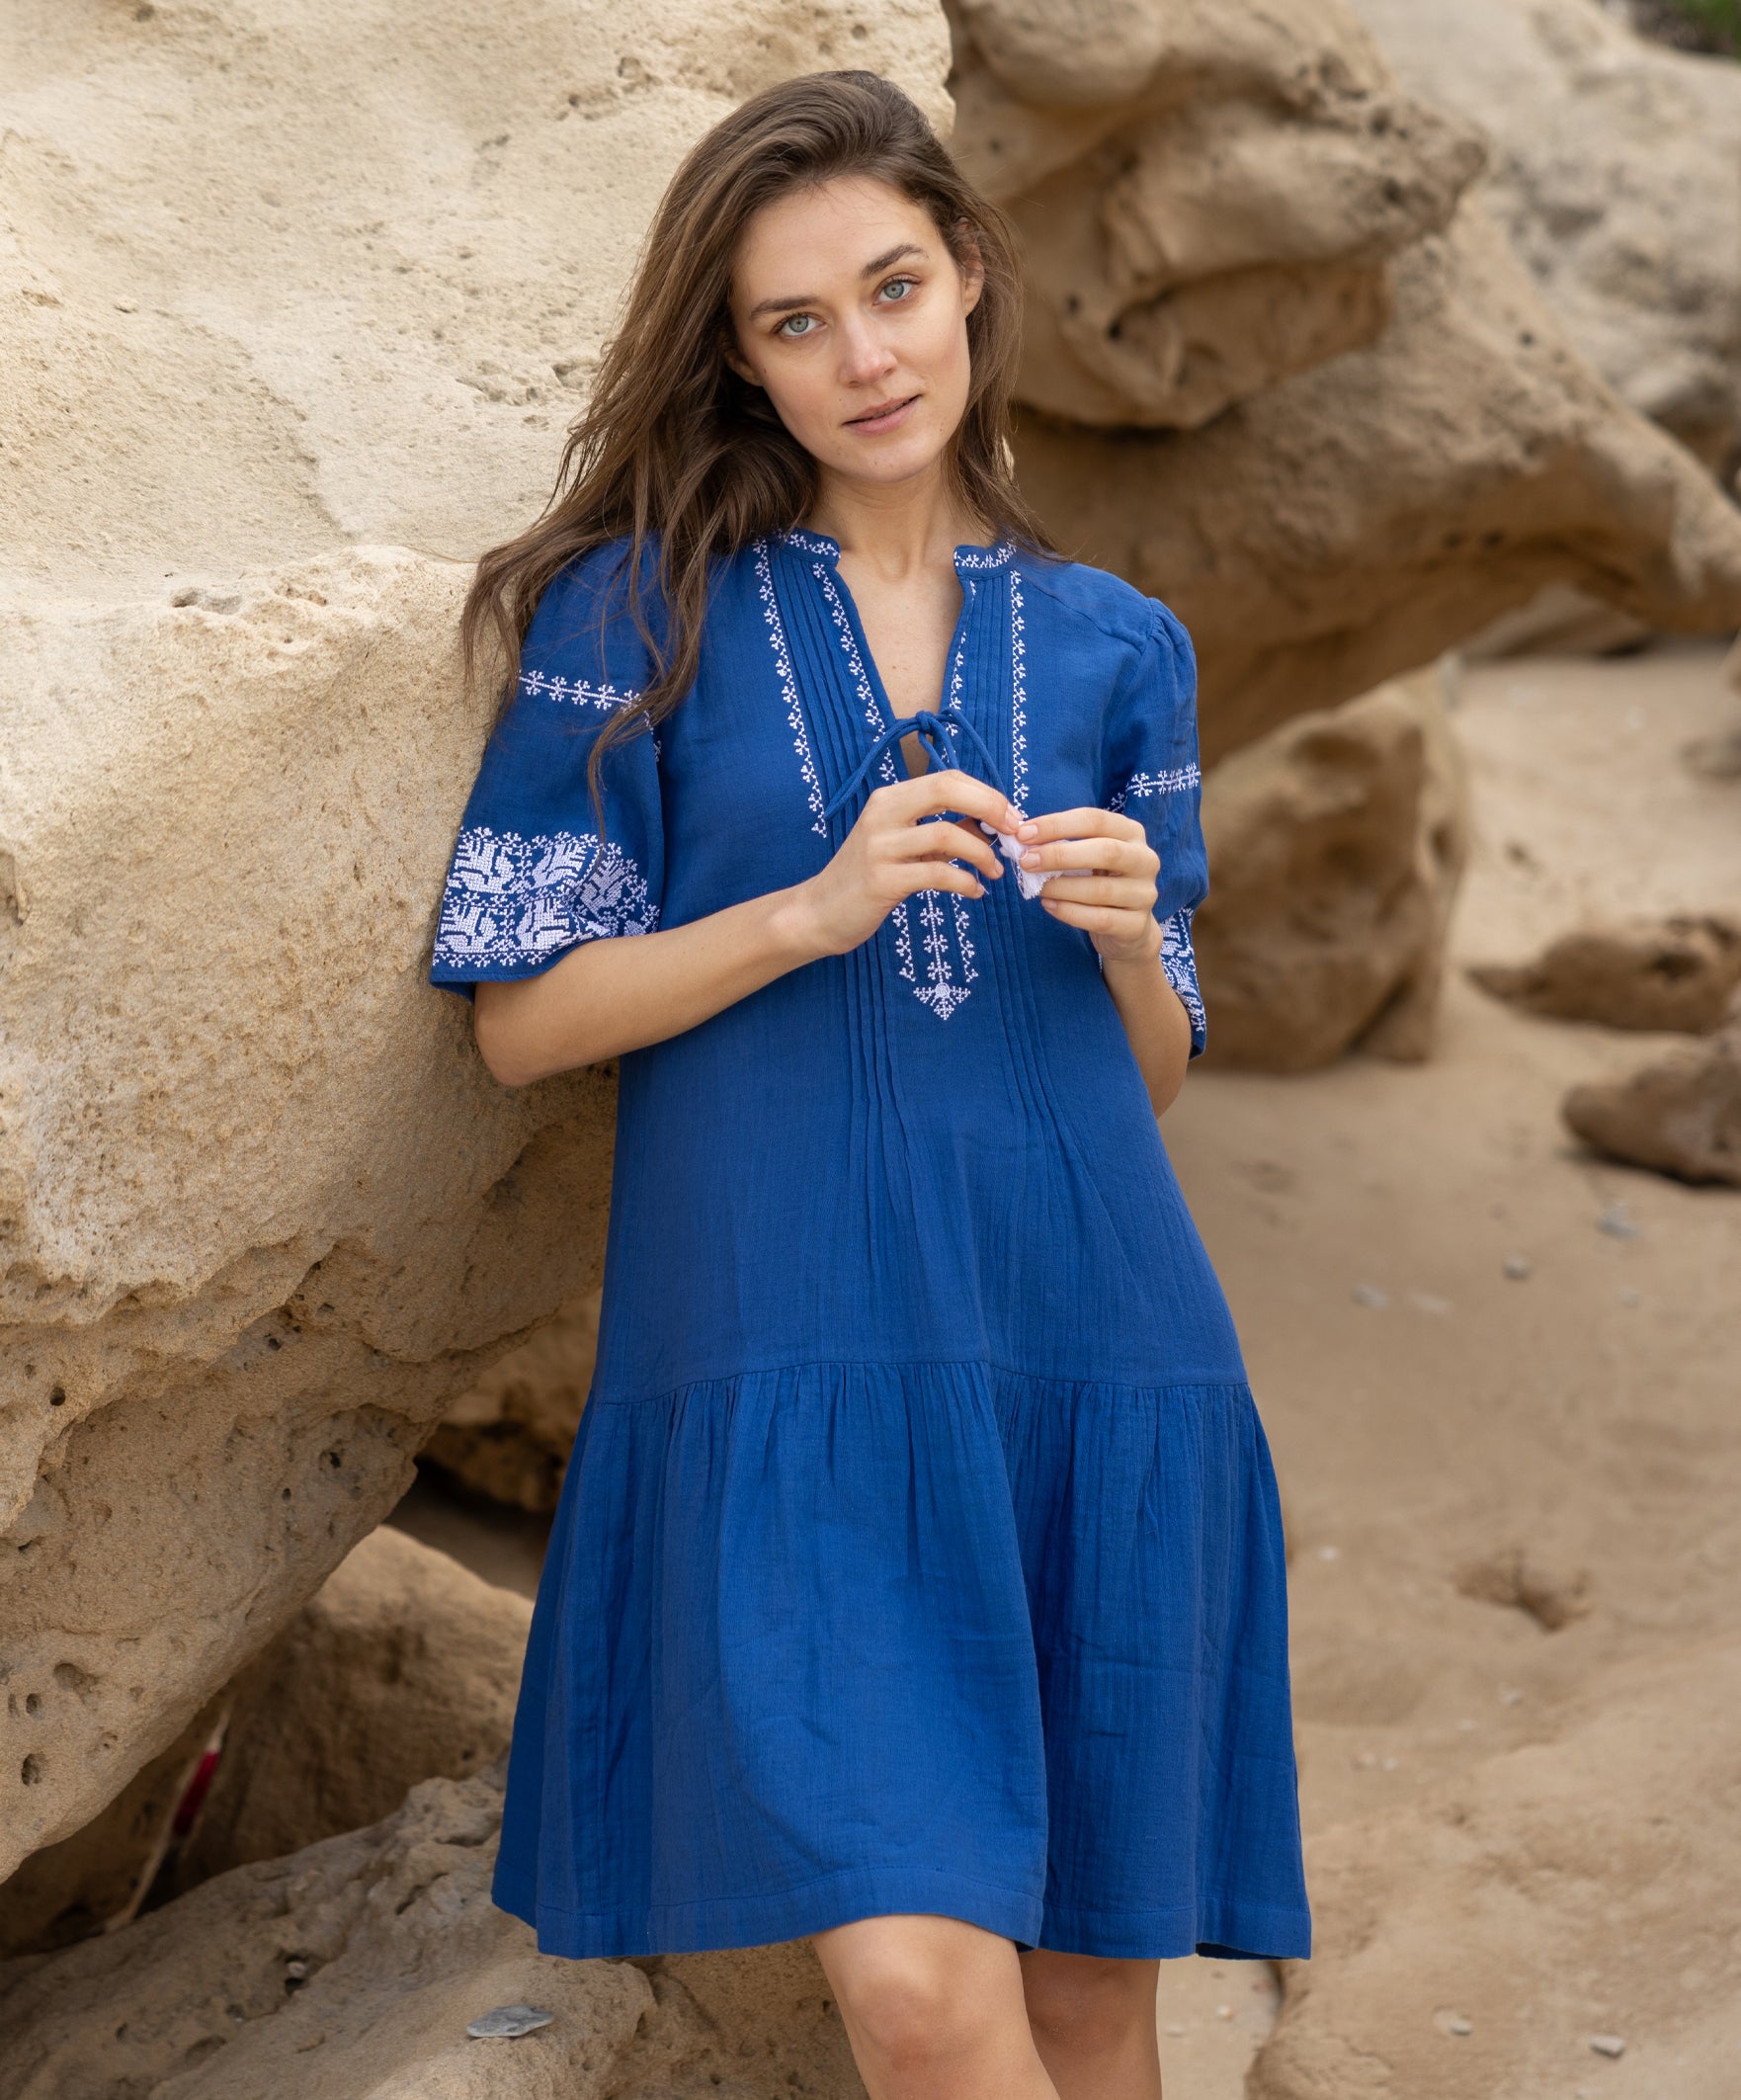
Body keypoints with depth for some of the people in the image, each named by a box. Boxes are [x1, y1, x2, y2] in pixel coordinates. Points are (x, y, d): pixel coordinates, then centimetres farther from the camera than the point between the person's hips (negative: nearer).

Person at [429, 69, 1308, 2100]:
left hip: (1089, 1350, 3)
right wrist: (819, 907, -12)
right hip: (792, 1361, -3)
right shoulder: (646, 609, 5)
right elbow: (520, 1013, 0)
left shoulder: (1112, 645, 13)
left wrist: (1127, 937, -4)